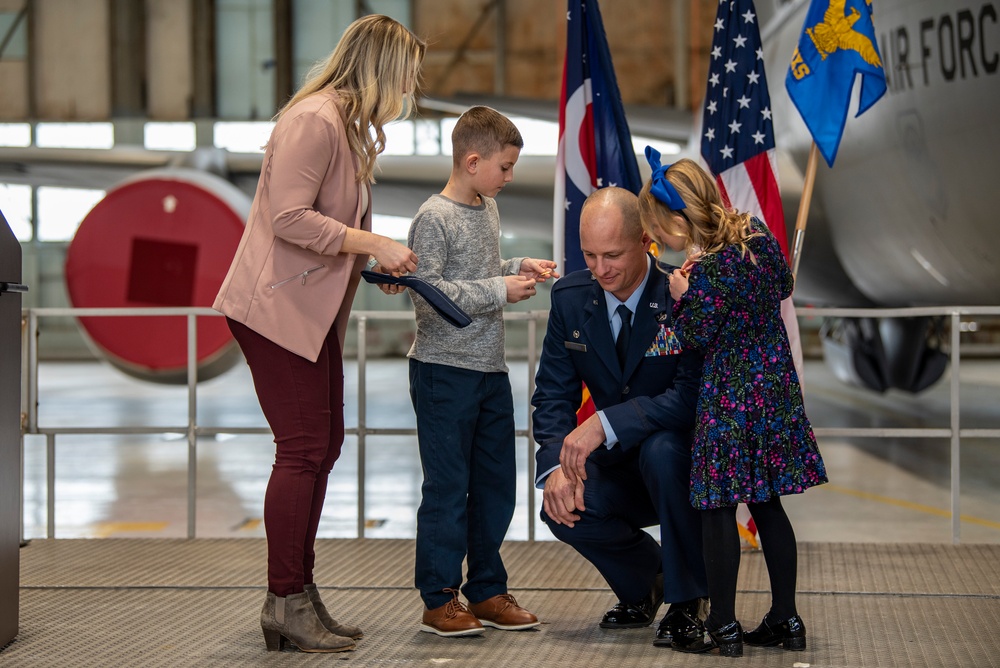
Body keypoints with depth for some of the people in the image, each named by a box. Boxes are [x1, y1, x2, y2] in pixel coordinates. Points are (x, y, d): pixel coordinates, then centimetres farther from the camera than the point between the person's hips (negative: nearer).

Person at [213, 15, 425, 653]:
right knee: (304, 449, -9)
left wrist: (376, 265, 8)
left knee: (325, 443, 11)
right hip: (278, 307, -10)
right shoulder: (315, 119, -16)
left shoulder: (350, 126, 17)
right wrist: (375, 245, -21)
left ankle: (300, 592, 18)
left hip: (315, 312, 10)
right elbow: (290, 218, -24)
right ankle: (285, 603, -2)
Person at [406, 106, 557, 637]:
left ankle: (486, 591, 22)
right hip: (444, 372, -8)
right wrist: (499, 290, -19)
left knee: (495, 484, 12)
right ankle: (439, 599, 6)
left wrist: (518, 268, 7)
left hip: (490, 370, 8)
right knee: (447, 487, -3)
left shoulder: (488, 209, 12)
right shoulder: (434, 219, -13)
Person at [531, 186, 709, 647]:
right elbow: (553, 395, -2)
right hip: (622, 468, 4)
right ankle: (643, 582, 10)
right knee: (563, 509, -25)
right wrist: (556, 465, -21)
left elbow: (692, 397, -27)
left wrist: (606, 423, -37)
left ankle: (687, 599, -14)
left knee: (660, 450, -38)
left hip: (683, 458, -4)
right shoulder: (570, 298, -4)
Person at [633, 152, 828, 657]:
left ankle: (723, 627, 7)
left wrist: (681, 297, -3)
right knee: (766, 503, 15)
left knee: (718, 508, 2)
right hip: (776, 387, 8)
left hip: (728, 398, -8)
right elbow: (784, 287, 16)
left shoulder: (705, 274, -22)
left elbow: (695, 340, -12)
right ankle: (785, 620, 19)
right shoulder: (756, 232, 0)